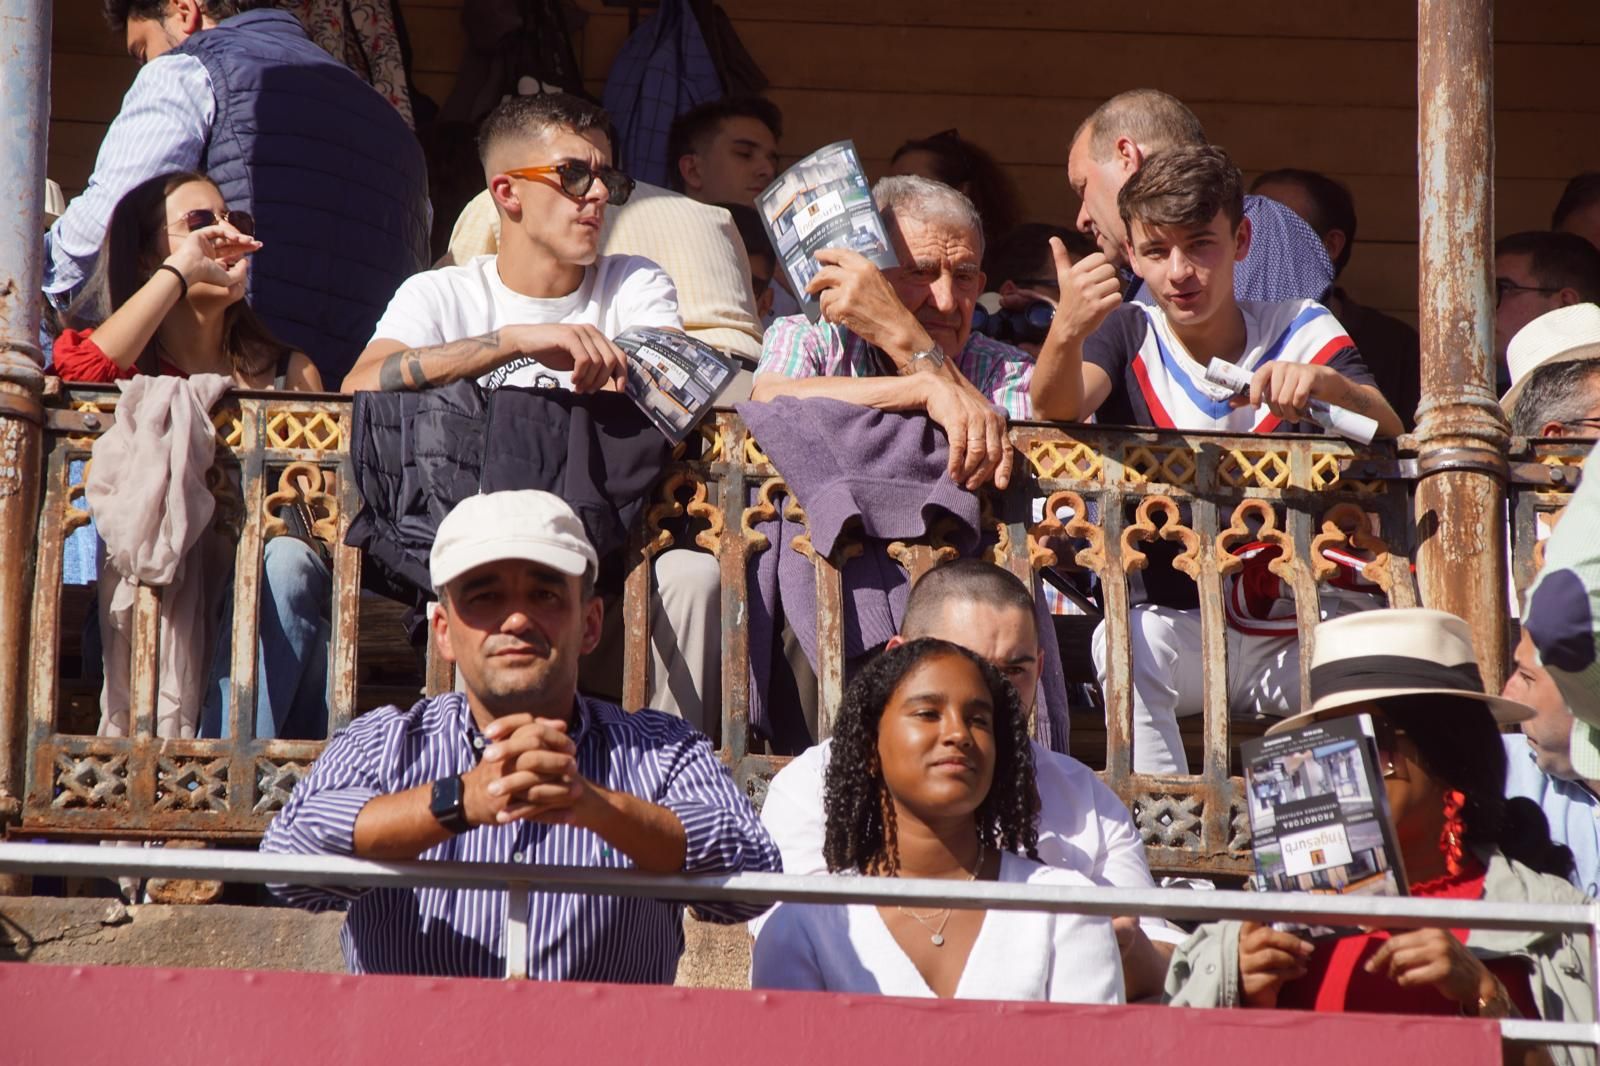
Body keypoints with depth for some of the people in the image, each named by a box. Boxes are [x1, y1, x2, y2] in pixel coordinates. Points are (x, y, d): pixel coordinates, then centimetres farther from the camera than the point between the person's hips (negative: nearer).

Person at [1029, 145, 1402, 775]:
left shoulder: (1301, 331, 6)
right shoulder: (1128, 336, 6)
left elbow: (1390, 438, -10)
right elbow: (1058, 411, -16)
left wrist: (1328, 384, -33)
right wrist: (1066, 335, -40)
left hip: (1301, 630, 1)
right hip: (1175, 622, -1)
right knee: (1123, 651, -33)